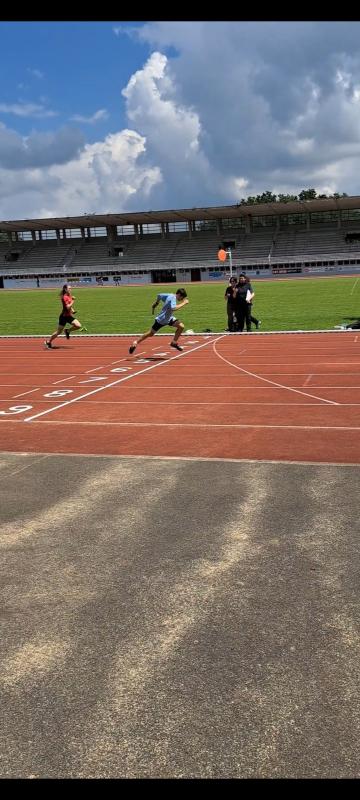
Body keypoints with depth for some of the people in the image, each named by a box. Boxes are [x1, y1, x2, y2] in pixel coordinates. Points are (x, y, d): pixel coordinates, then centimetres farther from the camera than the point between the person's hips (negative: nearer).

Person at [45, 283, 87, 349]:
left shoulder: (69, 296, 8)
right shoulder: (65, 297, -18)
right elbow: (68, 307, -27)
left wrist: (72, 309, 8)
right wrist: (73, 300, -25)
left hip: (69, 316, 7)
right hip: (64, 316, -7)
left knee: (79, 326, -12)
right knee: (59, 332, 4)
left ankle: (67, 331, 10)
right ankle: (48, 342, 22)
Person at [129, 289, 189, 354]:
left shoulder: (170, 296, 0)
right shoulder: (173, 298, -26)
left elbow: (159, 296, 13)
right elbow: (174, 308, -45)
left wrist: (156, 303, 24)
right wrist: (183, 303, -37)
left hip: (168, 318, 8)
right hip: (161, 320, -8)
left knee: (181, 326, -6)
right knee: (151, 333, 5)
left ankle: (174, 343, 7)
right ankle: (136, 342, 23)